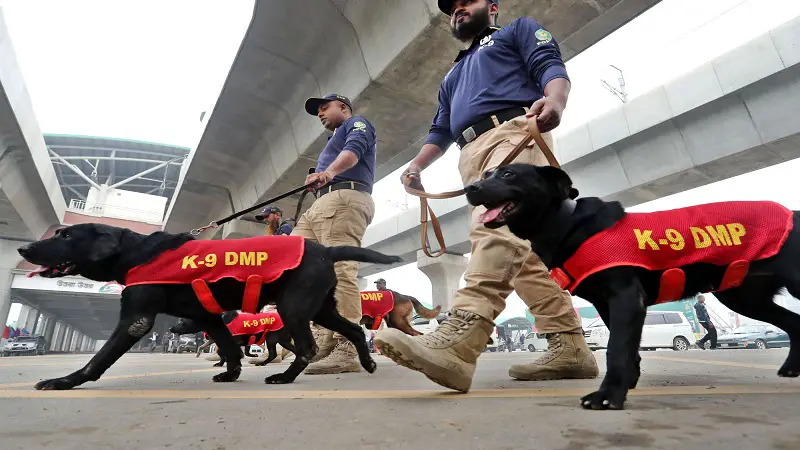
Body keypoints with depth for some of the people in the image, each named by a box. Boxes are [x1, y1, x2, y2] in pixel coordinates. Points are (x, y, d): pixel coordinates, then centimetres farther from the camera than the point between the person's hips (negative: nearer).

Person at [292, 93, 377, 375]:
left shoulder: (356, 123, 13)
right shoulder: (335, 141, 40)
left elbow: (354, 148, -13)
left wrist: (329, 171, -31)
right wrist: (316, 184, 12)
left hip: (344, 198, -9)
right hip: (321, 204, 10)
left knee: (339, 271, -20)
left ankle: (346, 351, -23)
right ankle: (324, 335, -6)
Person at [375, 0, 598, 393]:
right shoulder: (453, 76, 39)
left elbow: (550, 66, 3)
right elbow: (441, 131, 31)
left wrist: (555, 100, -21)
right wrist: (416, 165, 13)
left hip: (513, 133, -7)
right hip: (472, 159, 7)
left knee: (497, 226, -31)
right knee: (520, 251, -5)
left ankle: (461, 337, -47)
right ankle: (569, 346, -5)